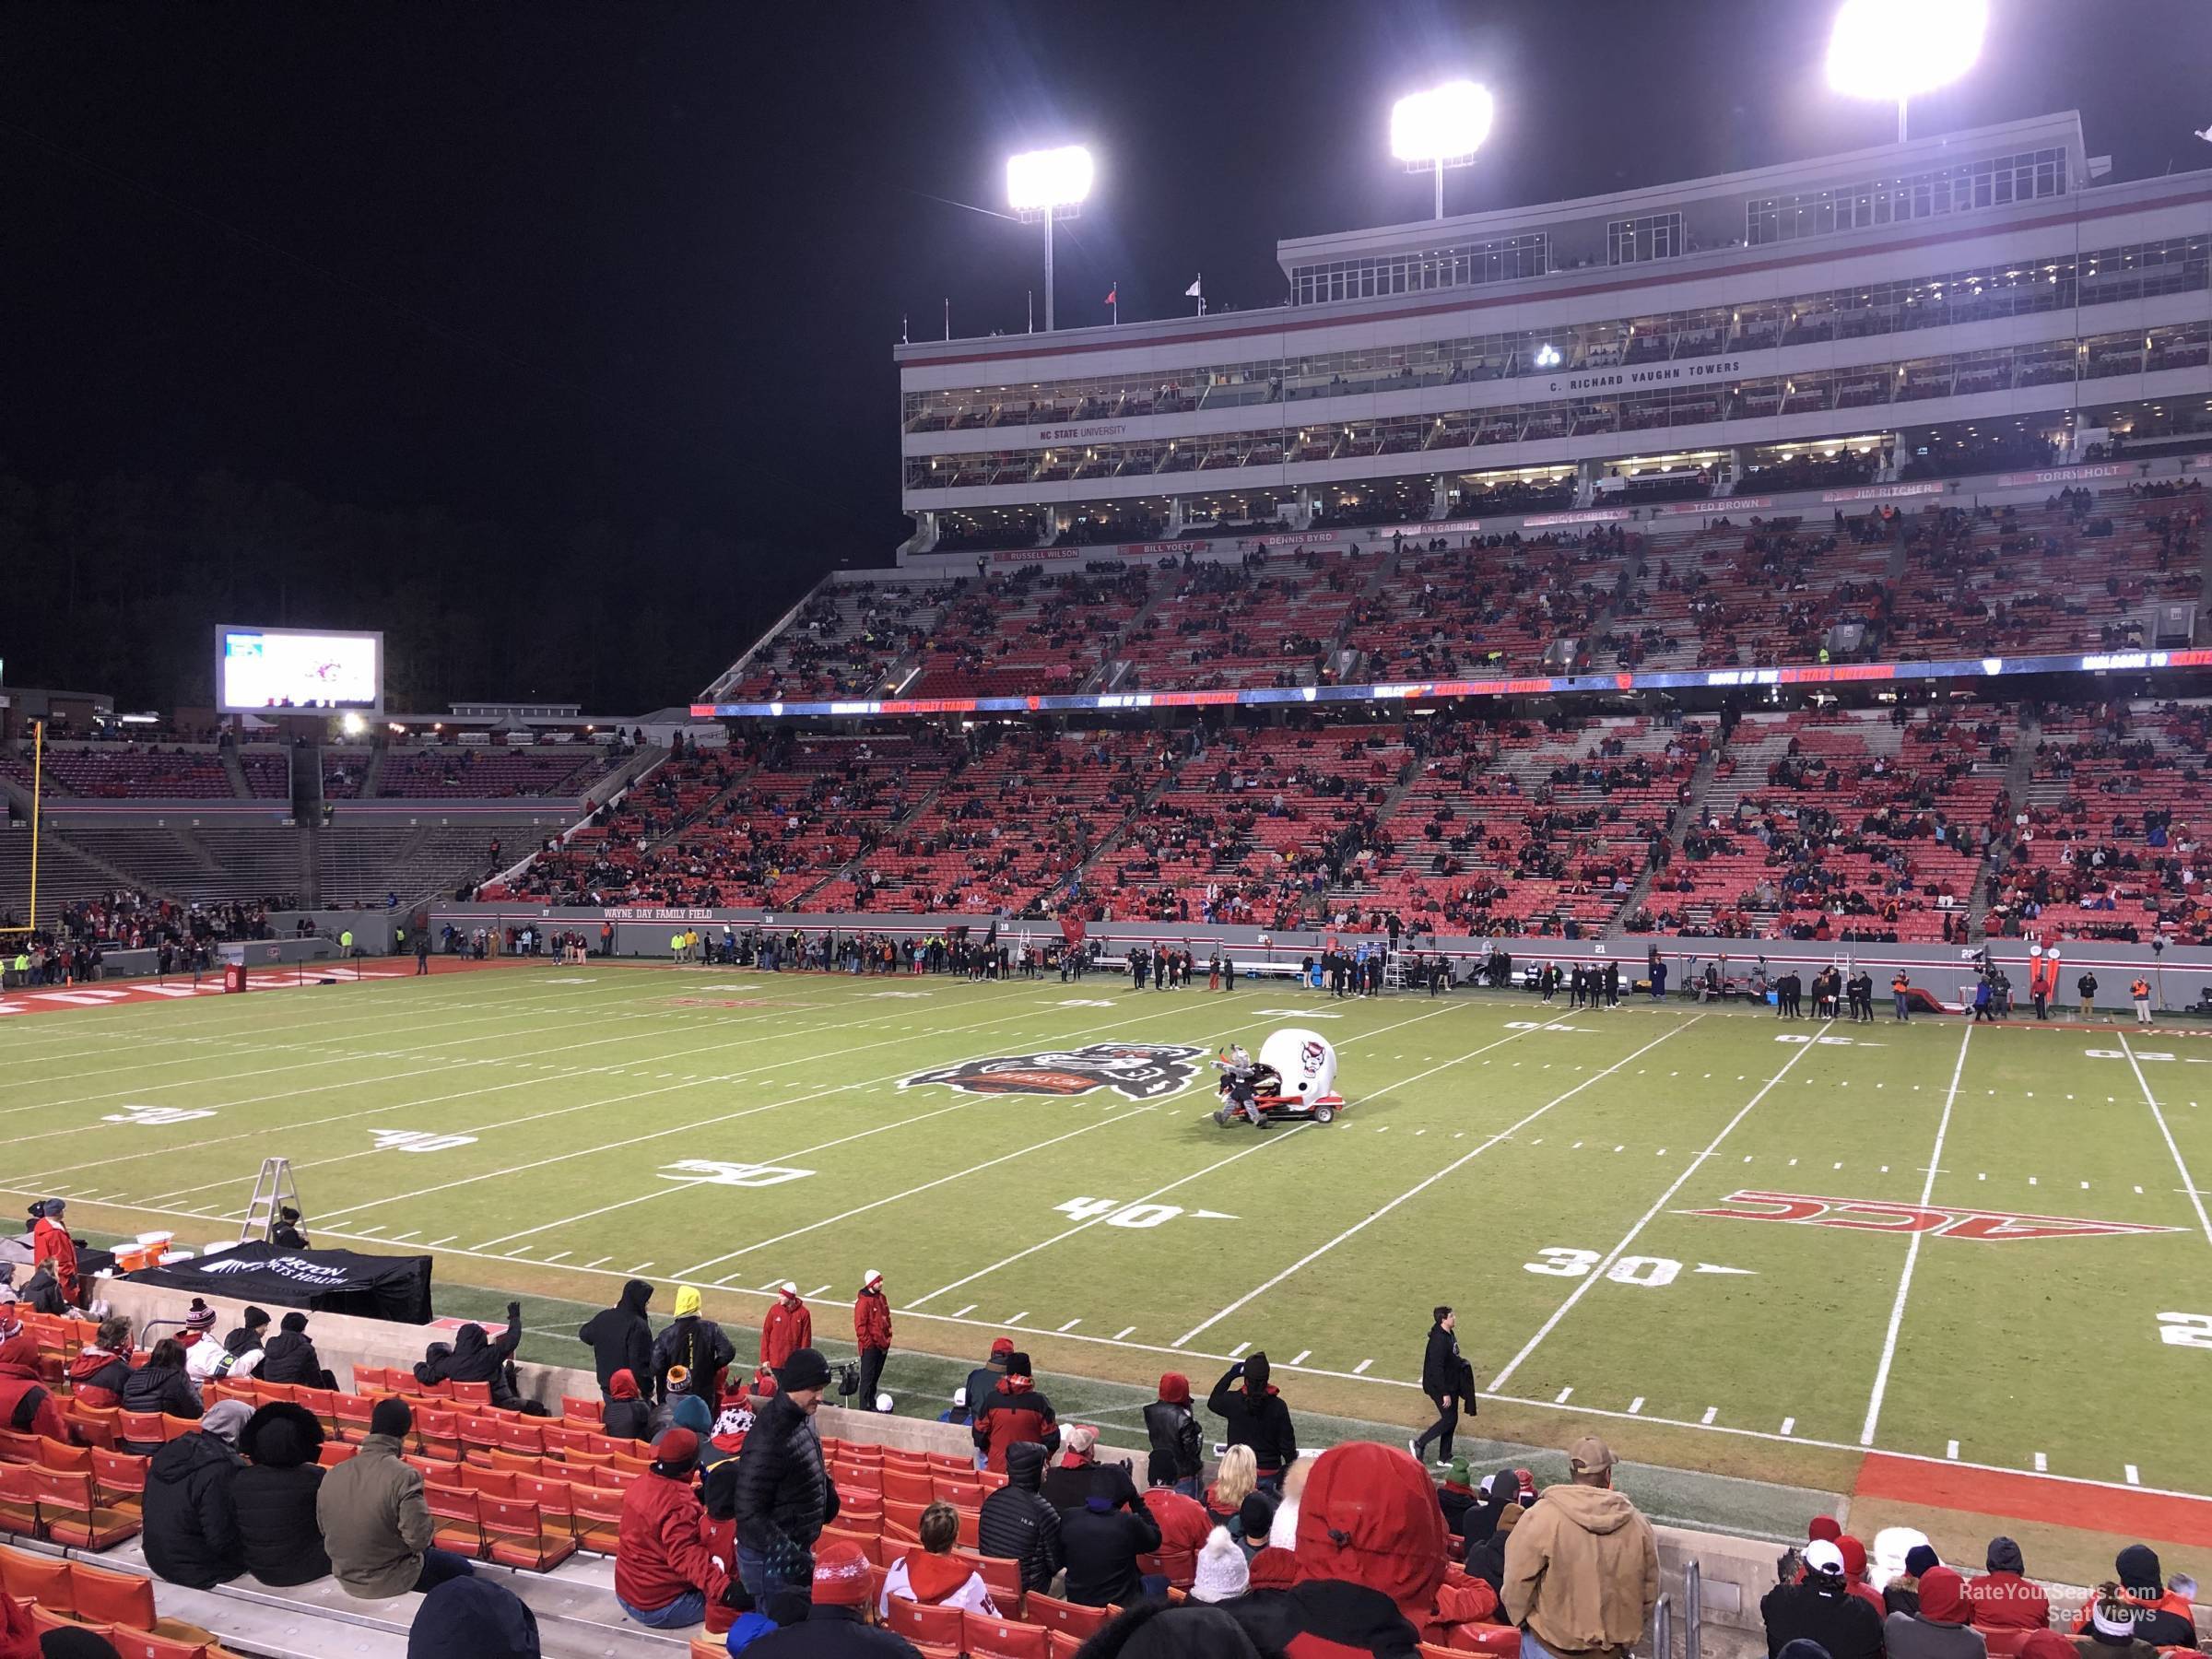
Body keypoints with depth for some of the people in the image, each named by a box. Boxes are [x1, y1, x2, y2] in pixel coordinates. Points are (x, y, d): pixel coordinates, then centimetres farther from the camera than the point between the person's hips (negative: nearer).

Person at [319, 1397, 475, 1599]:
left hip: (346, 1578, 6)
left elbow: (324, 1530, 6)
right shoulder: (404, 1475, -25)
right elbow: (419, 1539, -26)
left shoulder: (331, 1475, -8)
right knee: (463, 1570, 17)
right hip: (391, 1581, -6)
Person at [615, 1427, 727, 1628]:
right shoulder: (680, 1504, -28)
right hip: (659, 1607, -9)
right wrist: (722, 1587, -51)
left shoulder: (641, 1483, -2)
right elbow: (686, 1556, -41)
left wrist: (695, 1494, 18)